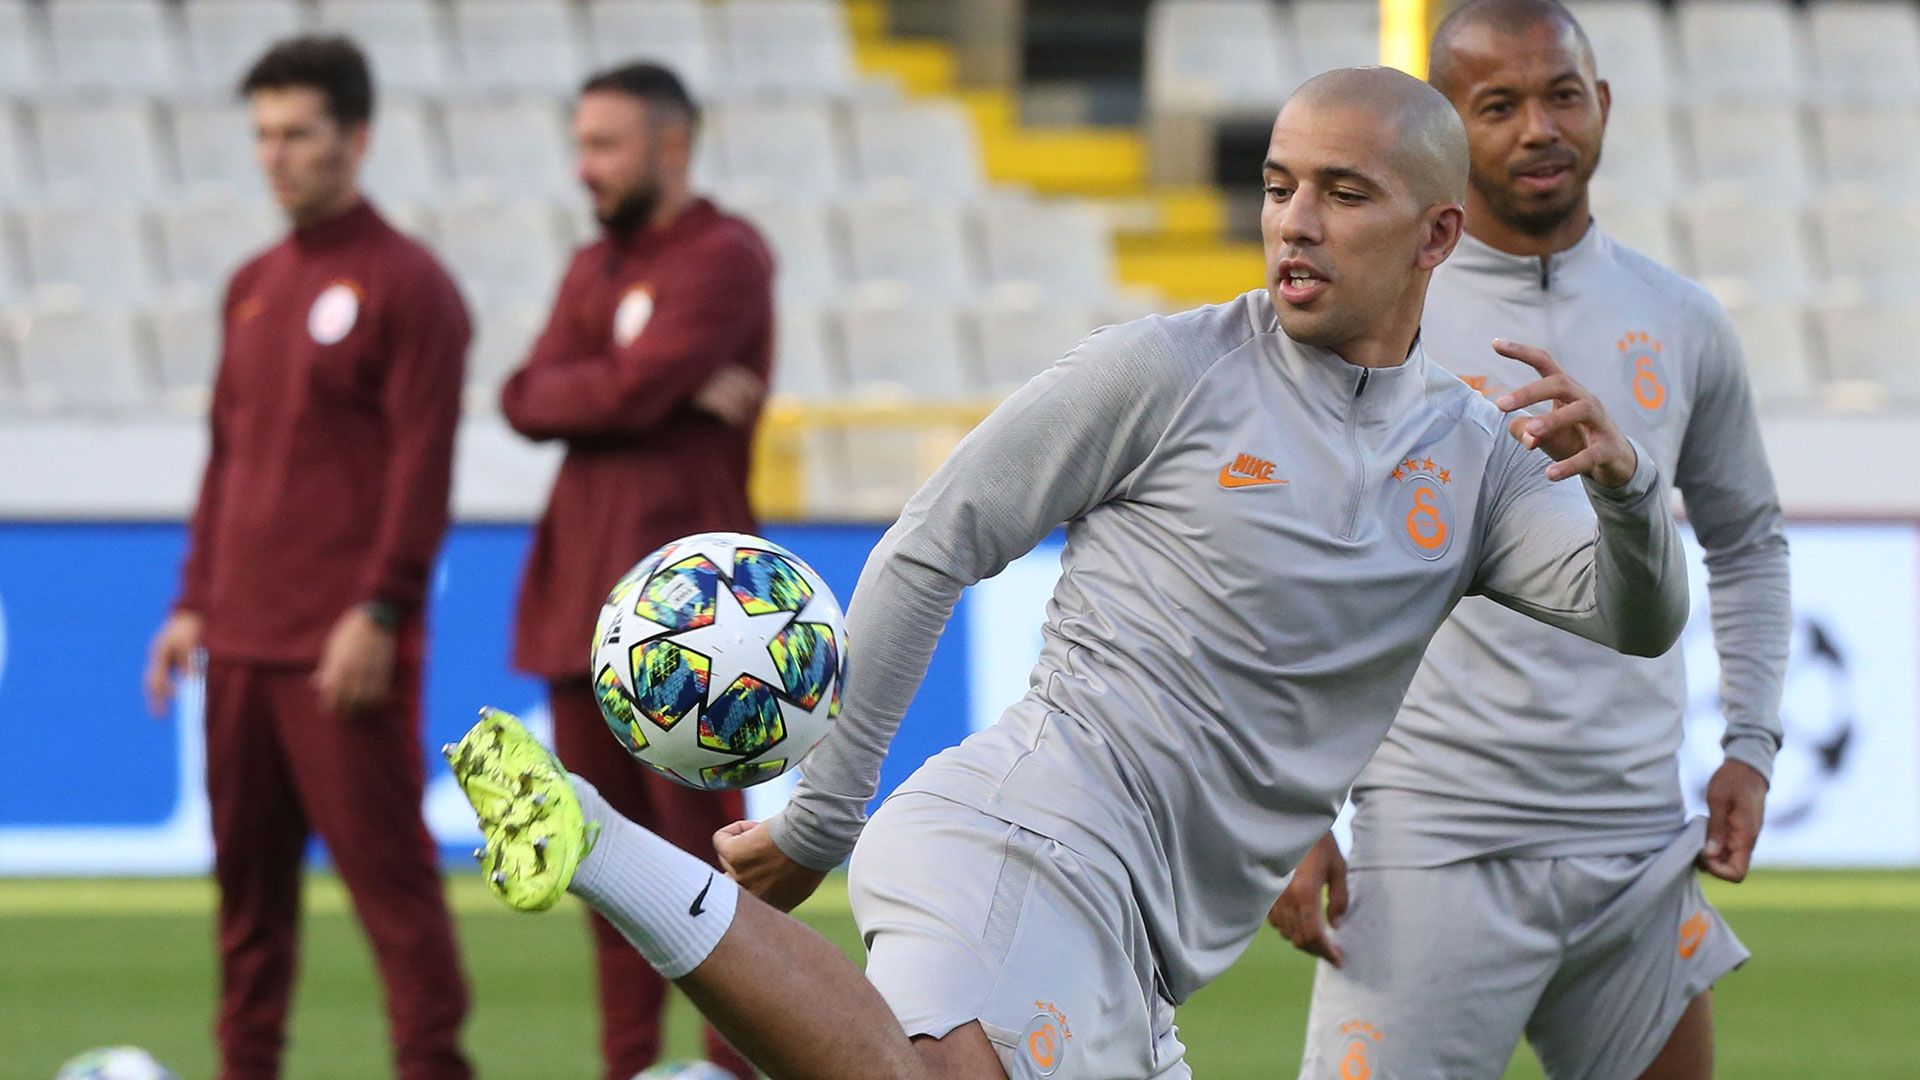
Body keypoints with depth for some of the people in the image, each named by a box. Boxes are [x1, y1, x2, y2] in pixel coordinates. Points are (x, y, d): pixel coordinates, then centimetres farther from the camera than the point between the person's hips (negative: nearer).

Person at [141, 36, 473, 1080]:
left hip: (346, 646, -7)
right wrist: (195, 603, 15)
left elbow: (422, 464, -11)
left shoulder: (407, 285, -5)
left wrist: (378, 614, -17)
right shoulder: (253, 287, 17)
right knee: (246, 866, 7)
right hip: (243, 639, 7)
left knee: (383, 858, -7)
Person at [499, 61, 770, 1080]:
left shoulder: (722, 259, -6)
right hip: (581, 596, 8)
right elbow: (528, 401, 4)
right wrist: (673, 392, -7)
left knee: (699, 838, -8)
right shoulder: (593, 268, 18)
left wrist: (571, 392, 2)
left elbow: (632, 392, -18)